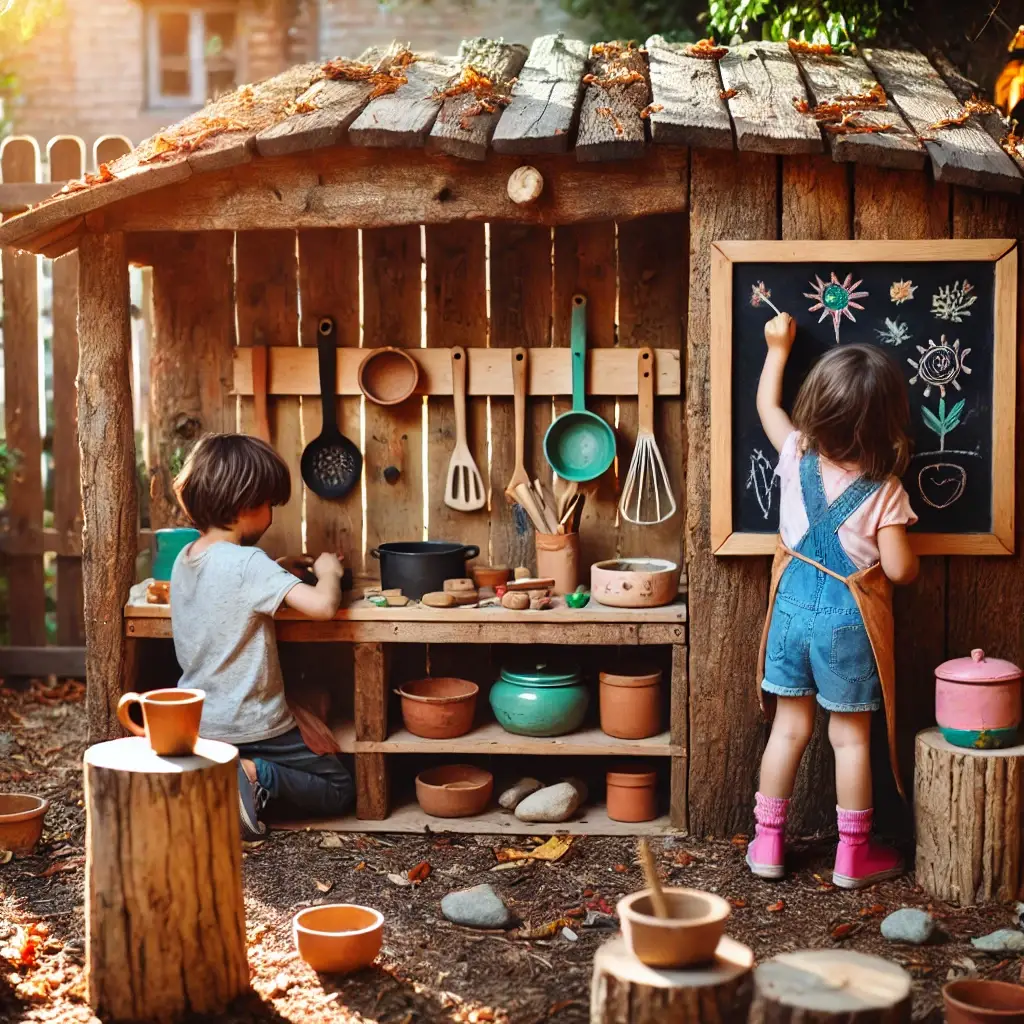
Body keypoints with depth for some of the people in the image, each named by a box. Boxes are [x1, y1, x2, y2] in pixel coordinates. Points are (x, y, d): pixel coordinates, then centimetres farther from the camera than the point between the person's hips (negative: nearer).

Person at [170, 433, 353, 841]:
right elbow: (322, 605, -31)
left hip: (196, 723, 7)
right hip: (250, 726, -7)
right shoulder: (248, 564, -22)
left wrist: (278, 572, 11)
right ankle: (257, 775, -13)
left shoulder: (183, 559, 2)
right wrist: (328, 572, -11)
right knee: (338, 790, 8)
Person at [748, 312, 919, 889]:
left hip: (794, 607, 4)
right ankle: (853, 856, 18)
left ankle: (768, 844, 20)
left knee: (790, 728, 13)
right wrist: (914, 563, 8)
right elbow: (900, 570, -15)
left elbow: (767, 404, 13)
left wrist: (779, 348, 26)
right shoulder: (885, 490, -16)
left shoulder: (797, 455, -6)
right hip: (849, 619, -4)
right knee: (852, 738, 8)